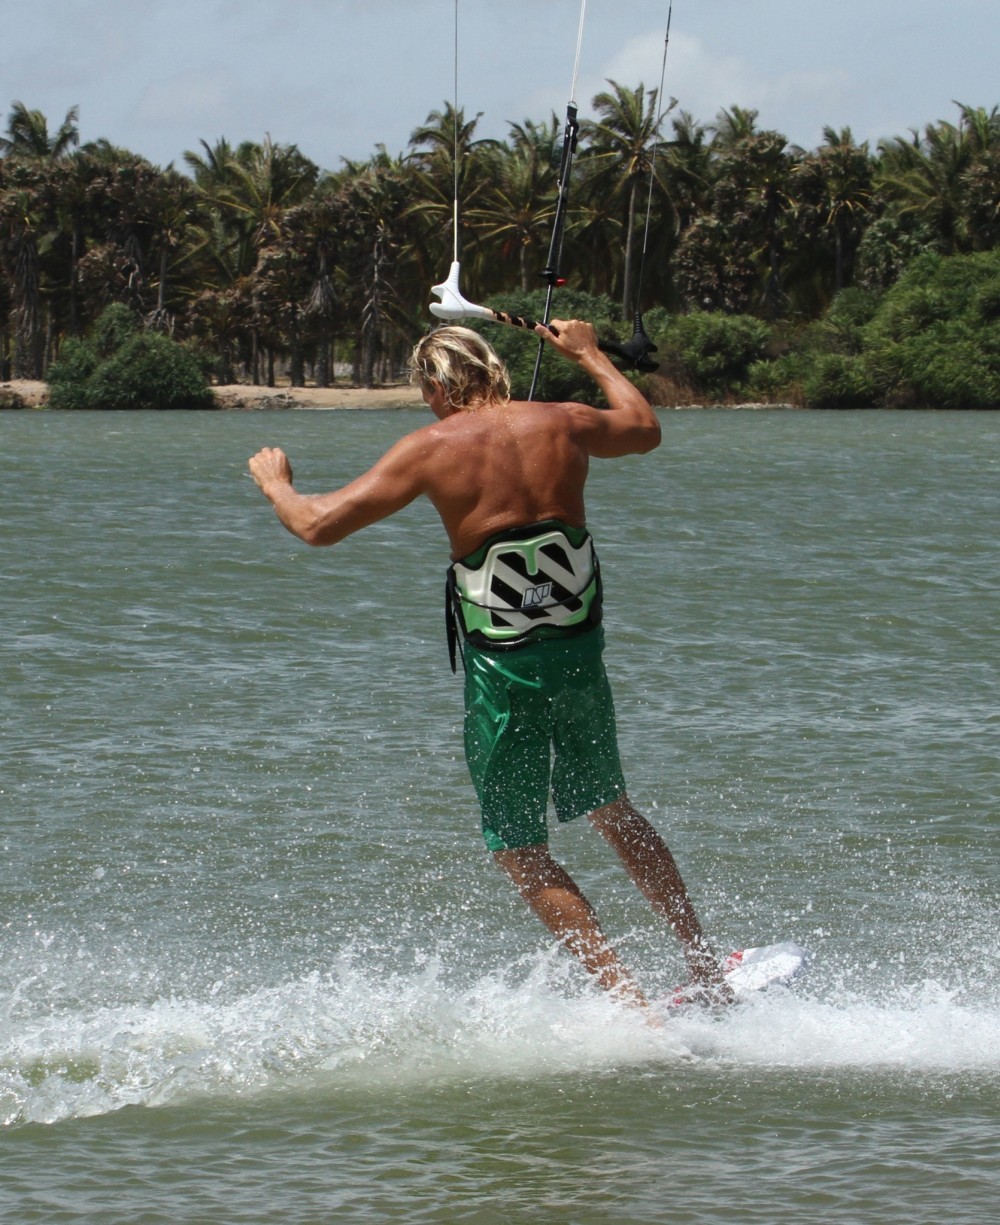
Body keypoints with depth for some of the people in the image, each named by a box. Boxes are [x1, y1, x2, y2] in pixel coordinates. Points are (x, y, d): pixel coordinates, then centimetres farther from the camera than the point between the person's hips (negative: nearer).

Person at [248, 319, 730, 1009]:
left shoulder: (433, 448, -8)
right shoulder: (564, 425, 3)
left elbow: (318, 526, -7)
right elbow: (646, 429, 27)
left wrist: (276, 485, 15)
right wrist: (590, 356, 41)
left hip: (502, 668, -5)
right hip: (580, 651, 5)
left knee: (522, 854, 7)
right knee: (614, 815, 25)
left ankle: (633, 1004, -2)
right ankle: (705, 970, 31)